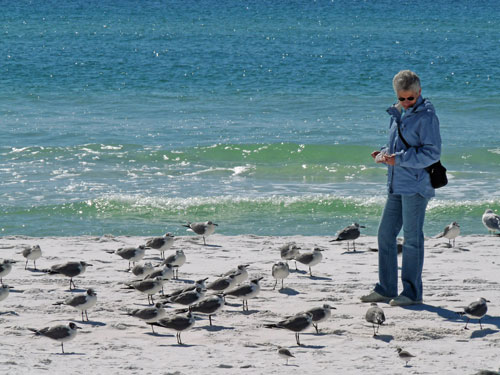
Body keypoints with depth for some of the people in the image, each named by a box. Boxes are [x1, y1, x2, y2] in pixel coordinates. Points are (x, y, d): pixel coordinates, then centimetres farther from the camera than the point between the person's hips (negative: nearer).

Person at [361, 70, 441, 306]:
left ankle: (412, 292, 2)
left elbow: (432, 152, -16)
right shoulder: (398, 114, 15)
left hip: (416, 186, -8)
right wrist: (384, 154, 5)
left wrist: (398, 159, -20)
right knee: (385, 234, 8)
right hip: (397, 185, 8)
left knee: (412, 238, -4)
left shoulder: (426, 116, -10)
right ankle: (385, 289, 15)